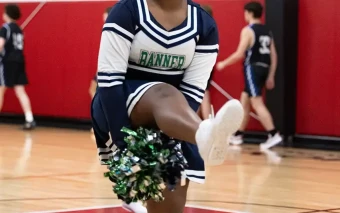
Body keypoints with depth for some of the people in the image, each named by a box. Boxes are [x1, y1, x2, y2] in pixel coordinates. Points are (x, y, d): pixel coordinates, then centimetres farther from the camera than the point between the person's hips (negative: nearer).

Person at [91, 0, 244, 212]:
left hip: (171, 115, 4)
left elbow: (193, 90, -8)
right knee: (164, 95, -37)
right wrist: (122, 140, -24)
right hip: (123, 105, -4)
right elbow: (109, 77, -17)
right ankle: (206, 136, -71)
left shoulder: (205, 25, -1)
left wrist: (165, 140, -21)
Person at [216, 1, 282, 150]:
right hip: (263, 69, 8)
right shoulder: (267, 31, 15)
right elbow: (273, 56, 12)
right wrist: (270, 77, 16)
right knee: (244, 100, 16)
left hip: (253, 68, -8)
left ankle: (273, 135, -21)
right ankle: (238, 136, 22)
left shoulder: (248, 31, -9)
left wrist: (224, 64, -1)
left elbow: (239, 54, -14)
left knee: (257, 103, -11)